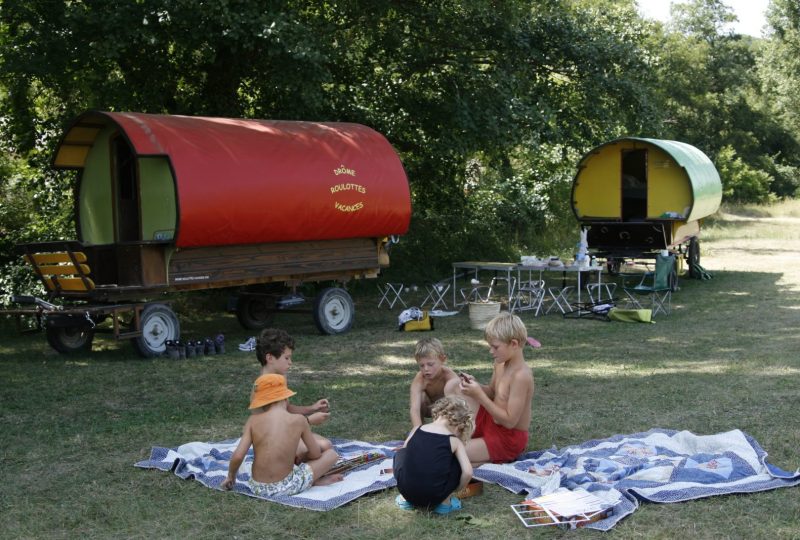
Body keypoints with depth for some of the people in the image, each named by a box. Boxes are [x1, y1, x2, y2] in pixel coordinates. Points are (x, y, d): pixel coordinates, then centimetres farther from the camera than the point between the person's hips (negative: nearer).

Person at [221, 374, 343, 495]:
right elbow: (316, 453, 4)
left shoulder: (253, 420, -2)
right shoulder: (299, 420, -6)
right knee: (332, 454, 15)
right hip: (285, 488, -2)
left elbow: (237, 456, -10)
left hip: (258, 488, 3)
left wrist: (231, 476, 9)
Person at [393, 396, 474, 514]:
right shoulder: (455, 442, 4)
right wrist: (456, 489, 15)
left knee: (400, 454, 29)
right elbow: (467, 473, -6)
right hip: (435, 496, -2)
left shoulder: (416, 430, 12)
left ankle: (405, 499, 22)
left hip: (407, 491, 2)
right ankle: (445, 502, 15)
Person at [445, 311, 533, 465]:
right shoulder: (500, 364, 0)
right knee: (453, 386, 0)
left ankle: (495, 462, -2)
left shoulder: (521, 376, -26)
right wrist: (475, 386, -6)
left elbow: (510, 421, -26)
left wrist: (479, 395, -26)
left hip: (507, 440, -9)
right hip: (490, 422, 9)